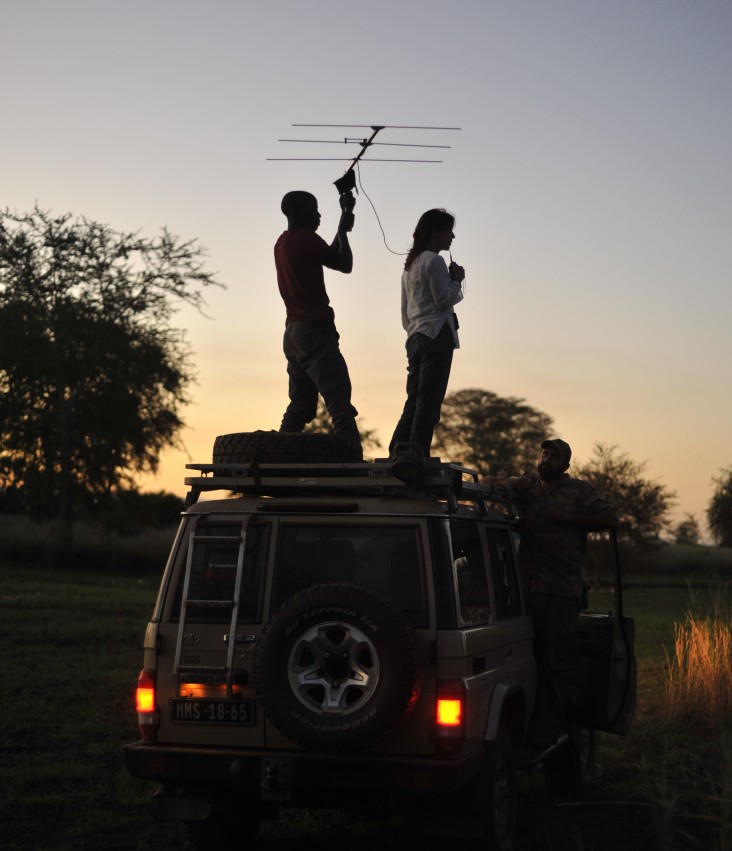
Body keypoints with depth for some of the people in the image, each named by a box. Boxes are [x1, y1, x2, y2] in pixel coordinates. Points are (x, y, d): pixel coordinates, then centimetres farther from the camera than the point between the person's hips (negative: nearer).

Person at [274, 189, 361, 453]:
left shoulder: (282, 243, 19)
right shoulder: (305, 237, -6)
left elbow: (331, 255, 28)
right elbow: (345, 265, 0)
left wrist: (343, 225, 28)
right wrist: (343, 230, 12)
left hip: (293, 332, 9)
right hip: (315, 330, -9)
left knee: (300, 407, 10)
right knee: (339, 404, -15)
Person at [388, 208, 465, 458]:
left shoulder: (410, 265, 23)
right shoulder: (434, 261, -6)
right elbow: (444, 300, -11)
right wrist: (457, 280, 4)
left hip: (416, 337, 9)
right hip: (437, 334, -9)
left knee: (413, 405, 6)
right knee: (428, 404, -11)